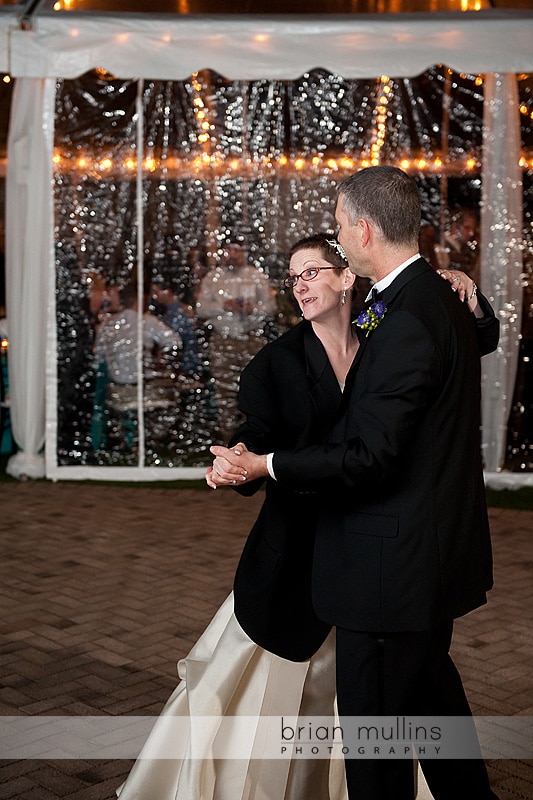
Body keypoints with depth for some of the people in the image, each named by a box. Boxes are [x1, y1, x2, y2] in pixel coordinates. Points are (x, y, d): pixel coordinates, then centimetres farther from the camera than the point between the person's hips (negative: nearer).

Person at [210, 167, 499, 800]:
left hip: (392, 562, -11)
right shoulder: (441, 300, 8)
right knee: (431, 687, 27)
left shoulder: (405, 325, -24)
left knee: (371, 719, 4)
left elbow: (368, 458, -25)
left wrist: (261, 465, -18)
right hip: (438, 551, 11)